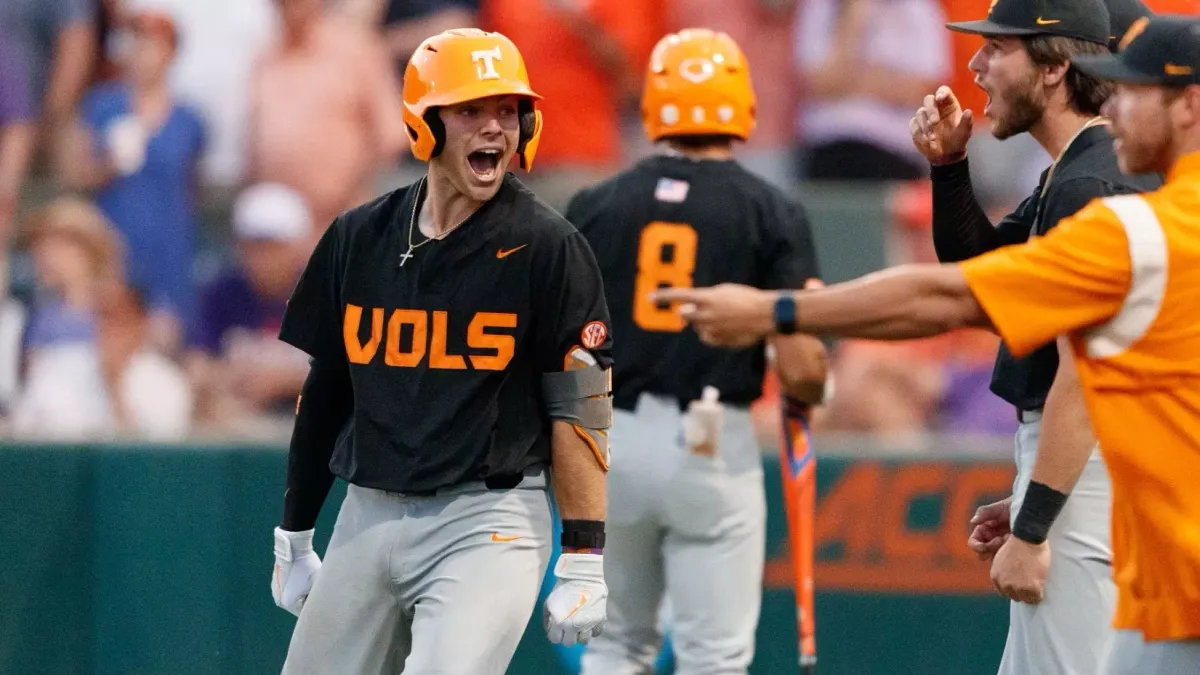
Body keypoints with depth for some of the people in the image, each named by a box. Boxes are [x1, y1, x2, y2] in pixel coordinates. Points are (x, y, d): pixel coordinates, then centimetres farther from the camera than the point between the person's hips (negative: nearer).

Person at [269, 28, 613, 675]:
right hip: (369, 517, 5)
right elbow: (324, 392, 16)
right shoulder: (358, 238, 8)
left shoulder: (546, 247, -6)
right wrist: (293, 538, 18)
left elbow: (580, 407, -7)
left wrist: (583, 564, -11)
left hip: (487, 523, -5)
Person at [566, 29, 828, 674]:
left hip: (610, 442, 3)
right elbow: (801, 366, -10)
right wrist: (804, 402, 12)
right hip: (713, 450, -3)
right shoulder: (771, 214, -4)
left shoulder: (596, 206, 3)